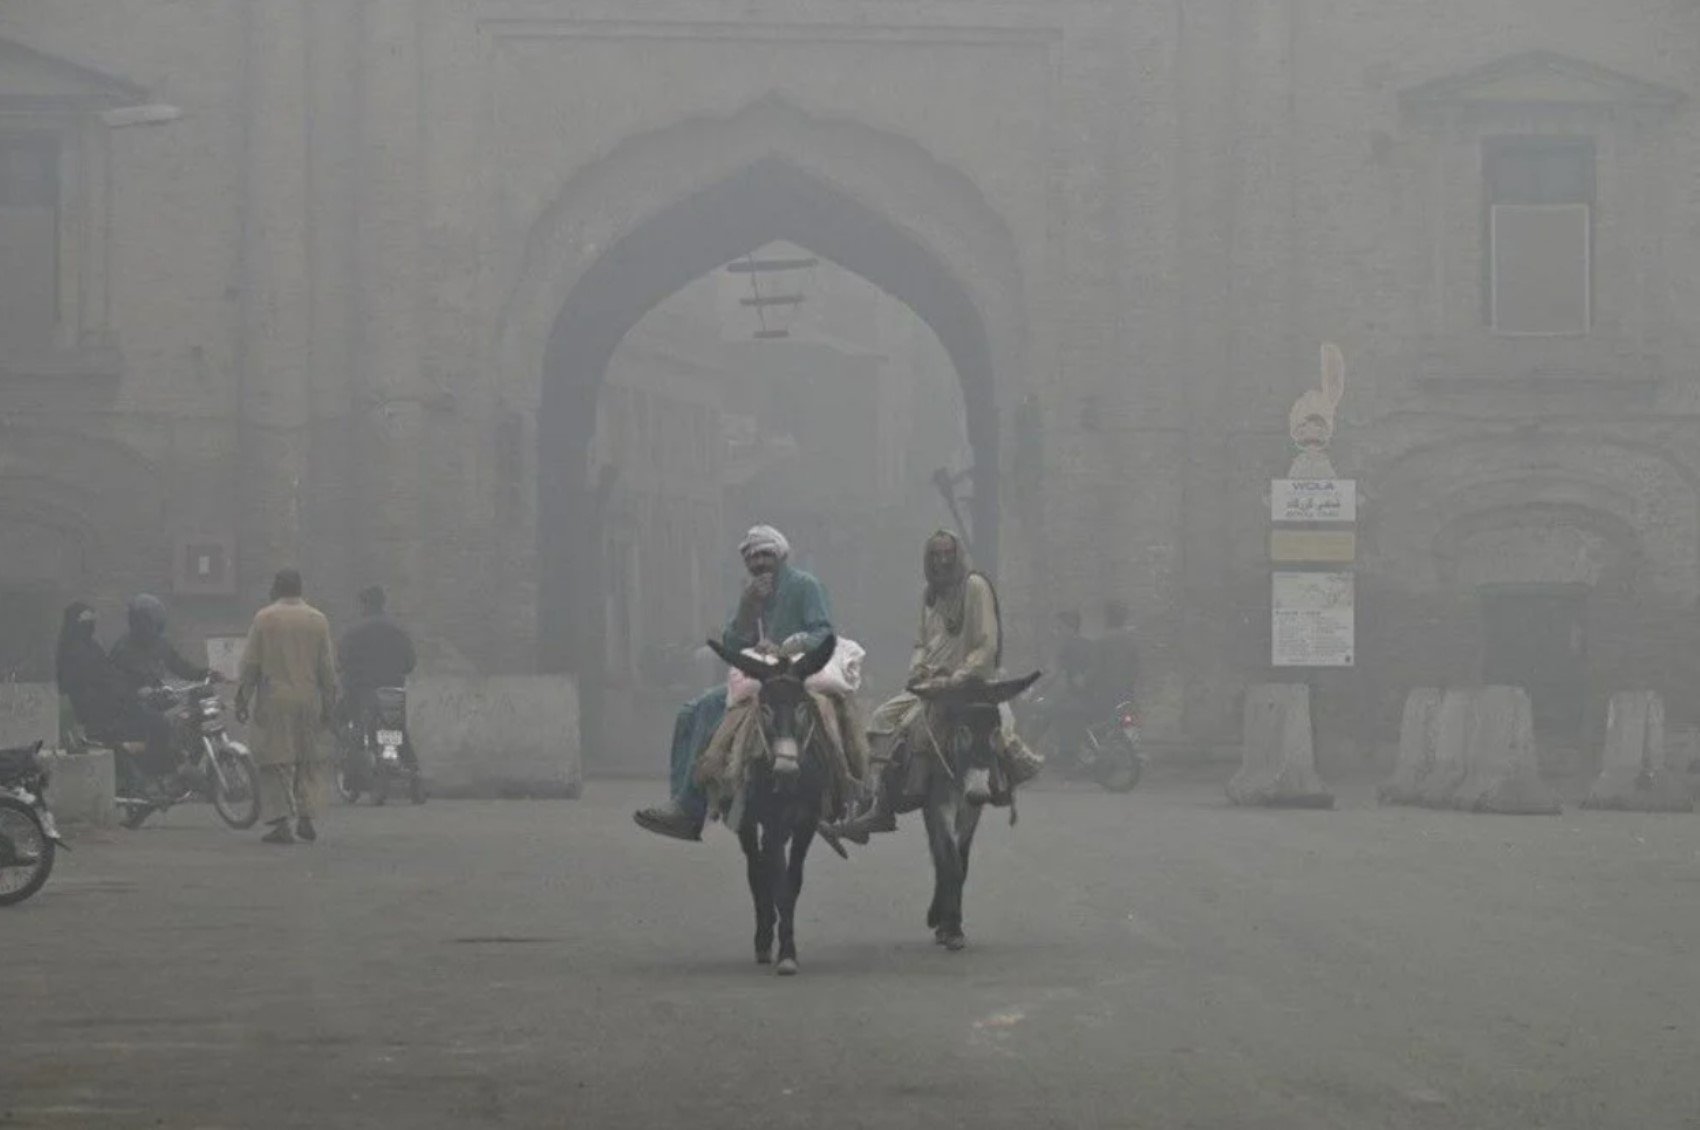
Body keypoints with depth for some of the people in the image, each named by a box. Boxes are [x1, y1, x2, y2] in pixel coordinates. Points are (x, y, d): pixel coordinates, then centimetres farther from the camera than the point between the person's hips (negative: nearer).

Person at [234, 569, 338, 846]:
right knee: (307, 761, 14)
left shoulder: (264, 618, -3)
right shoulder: (318, 620, 4)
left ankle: (281, 823, -6)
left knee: (275, 762, 0)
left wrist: (242, 701, 4)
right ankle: (306, 818, 8)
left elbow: (250, 665, -3)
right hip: (309, 700, 3)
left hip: (274, 701, -3)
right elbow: (328, 668, 5)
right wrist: (328, 706, 13)